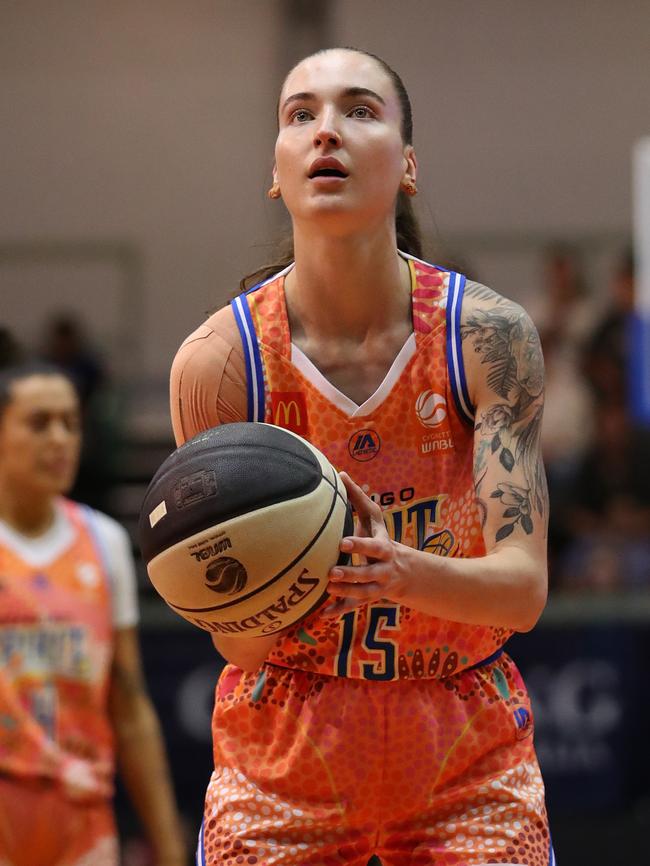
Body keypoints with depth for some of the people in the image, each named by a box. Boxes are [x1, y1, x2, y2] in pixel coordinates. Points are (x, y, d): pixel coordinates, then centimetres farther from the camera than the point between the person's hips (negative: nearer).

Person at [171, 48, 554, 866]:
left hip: (466, 754, 0)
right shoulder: (217, 361, -13)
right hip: (283, 758, 0)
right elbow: (237, 641, -12)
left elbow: (524, 584, -18)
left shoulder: (489, 334, -13)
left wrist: (402, 570, -38)